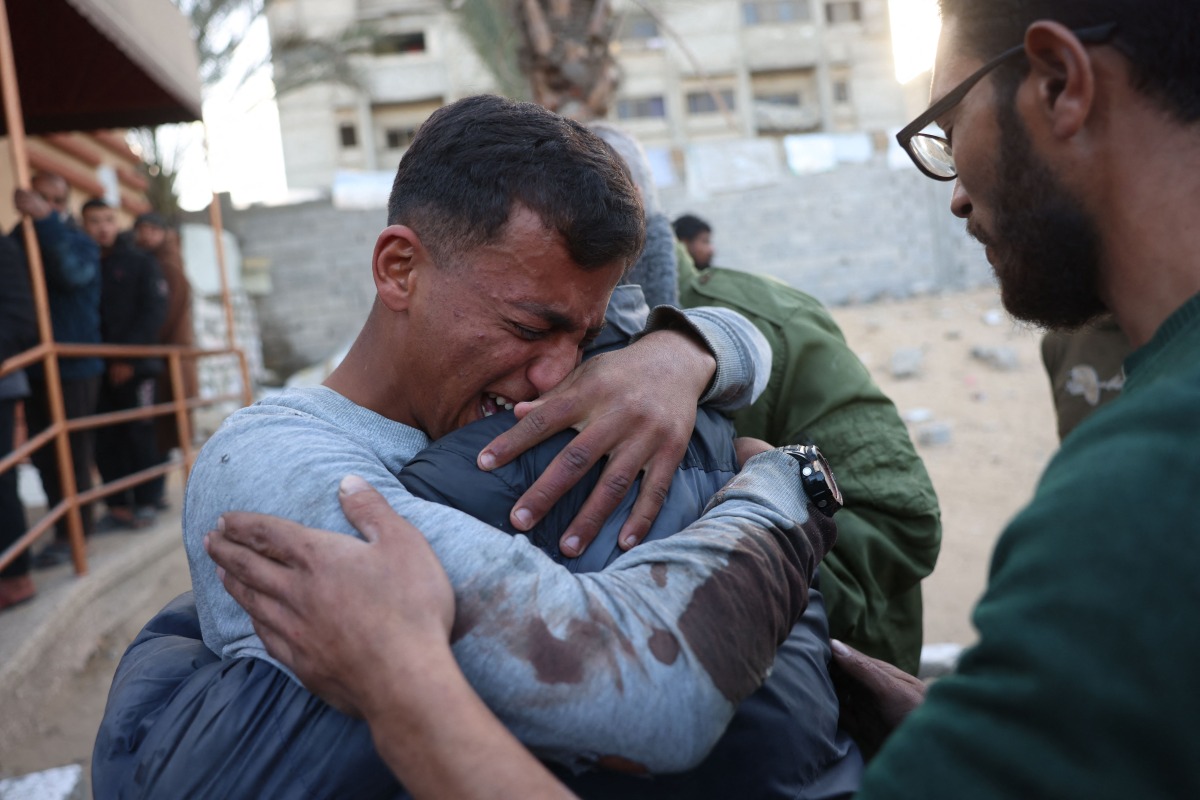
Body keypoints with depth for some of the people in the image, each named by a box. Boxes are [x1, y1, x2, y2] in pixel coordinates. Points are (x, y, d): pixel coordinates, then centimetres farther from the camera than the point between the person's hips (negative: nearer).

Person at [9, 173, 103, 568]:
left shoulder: (79, 242, -3)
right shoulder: (17, 240, 9)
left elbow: (73, 272, -26)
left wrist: (46, 219, -32)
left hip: (73, 366, -5)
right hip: (34, 367, 5)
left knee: (72, 453, 0)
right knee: (43, 454, 10)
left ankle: (71, 533, 8)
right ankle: (63, 521, 22)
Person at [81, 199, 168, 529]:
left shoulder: (139, 262, 3)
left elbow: (153, 312, -4)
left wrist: (129, 357, -11)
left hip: (133, 366, -3)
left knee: (139, 434, 1)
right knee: (105, 439, 3)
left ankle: (144, 503, 9)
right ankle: (117, 505, 10)